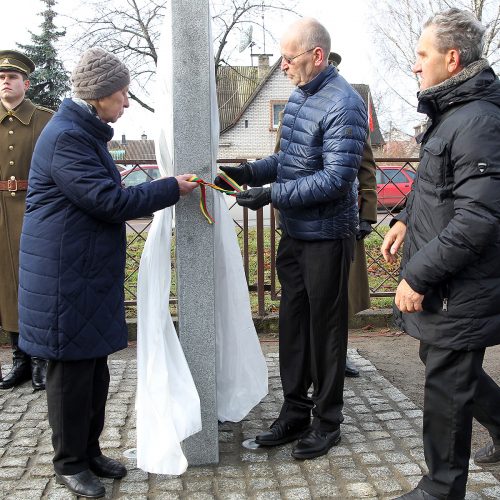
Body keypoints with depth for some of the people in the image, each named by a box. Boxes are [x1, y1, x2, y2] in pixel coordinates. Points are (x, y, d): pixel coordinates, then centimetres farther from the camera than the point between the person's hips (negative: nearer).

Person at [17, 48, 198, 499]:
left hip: (92, 273, 10)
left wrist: (160, 196, 15)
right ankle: (70, 462, 18)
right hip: (66, 279, -10)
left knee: (94, 366, 15)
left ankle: (89, 450, 29)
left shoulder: (87, 134, 16)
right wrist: (172, 188, -13)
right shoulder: (66, 138, -17)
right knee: (72, 368, 2)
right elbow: (110, 201, -21)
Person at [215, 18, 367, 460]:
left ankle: (327, 422, 22)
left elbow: (336, 180, -22)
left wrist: (271, 195, -24)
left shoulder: (343, 105, -17)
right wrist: (247, 172, 2)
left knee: (325, 328, 5)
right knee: (292, 323, 14)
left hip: (327, 236, -8)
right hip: (293, 233, 8)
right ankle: (295, 412, 29)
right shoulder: (298, 96, 10)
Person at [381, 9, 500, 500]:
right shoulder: (451, 113, 11)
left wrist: (417, 275, -23)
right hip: (443, 284, 10)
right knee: (442, 363, 25)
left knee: (446, 389, 4)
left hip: (461, 292, -10)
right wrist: (406, 220, 9)